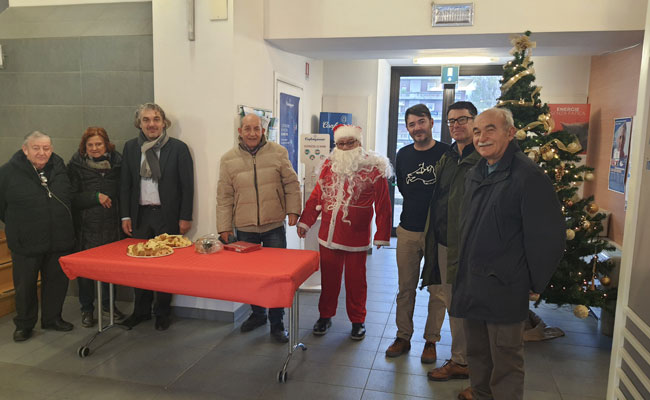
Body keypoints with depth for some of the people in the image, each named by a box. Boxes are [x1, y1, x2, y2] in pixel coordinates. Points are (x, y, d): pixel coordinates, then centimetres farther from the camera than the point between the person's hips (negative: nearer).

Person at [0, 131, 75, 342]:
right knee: (25, 285, 8)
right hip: (26, 243, -3)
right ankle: (24, 324, 26)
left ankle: (52, 318, 31)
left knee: (57, 281, 13)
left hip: (59, 240, 3)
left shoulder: (60, 167, 2)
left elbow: (69, 198, 16)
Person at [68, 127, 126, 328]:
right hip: (86, 227, -2)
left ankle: (108, 304, 29)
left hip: (111, 225, 2)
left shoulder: (116, 162, 4)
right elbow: (71, 198, -5)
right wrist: (96, 197, -16)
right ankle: (87, 309, 22)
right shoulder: (76, 166, -3)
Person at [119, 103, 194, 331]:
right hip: (140, 215, 3)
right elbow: (125, 184, 10)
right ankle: (141, 310, 25)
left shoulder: (178, 148, -3)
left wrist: (185, 217, -7)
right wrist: (125, 216, 4)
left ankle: (162, 313, 20)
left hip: (167, 216, -3)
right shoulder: (130, 148, 8)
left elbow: (187, 185, -4)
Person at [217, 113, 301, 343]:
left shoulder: (278, 153, -1)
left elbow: (291, 184, 4)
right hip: (245, 228, 1)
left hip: (274, 225, -1)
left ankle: (277, 323, 17)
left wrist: (293, 210, -4)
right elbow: (224, 196, 3)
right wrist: (224, 227, 2)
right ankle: (257, 314, 35)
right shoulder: (229, 159, 1)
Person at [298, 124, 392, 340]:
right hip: (328, 235, 3)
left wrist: (382, 234, -6)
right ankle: (325, 316, 32)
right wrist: (305, 221, 10)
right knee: (328, 278, 14)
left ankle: (357, 321, 26)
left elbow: (383, 205, -4)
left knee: (355, 280, 9)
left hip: (356, 238, -3)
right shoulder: (329, 165, 7)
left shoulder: (374, 169, -5)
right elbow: (316, 196, 12)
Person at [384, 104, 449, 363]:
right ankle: (403, 337, 24)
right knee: (405, 288, 11)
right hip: (408, 230, 4)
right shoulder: (403, 155, 8)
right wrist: (419, 204, 10)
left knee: (437, 288, 7)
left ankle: (431, 340, 21)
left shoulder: (447, 153, -6)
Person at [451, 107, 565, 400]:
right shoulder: (474, 174, 9)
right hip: (470, 281, 8)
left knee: (505, 357, 8)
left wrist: (535, 283, -8)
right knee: (476, 348, 23)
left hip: (504, 288, -7)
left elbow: (548, 235, -15)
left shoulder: (529, 176, -16)